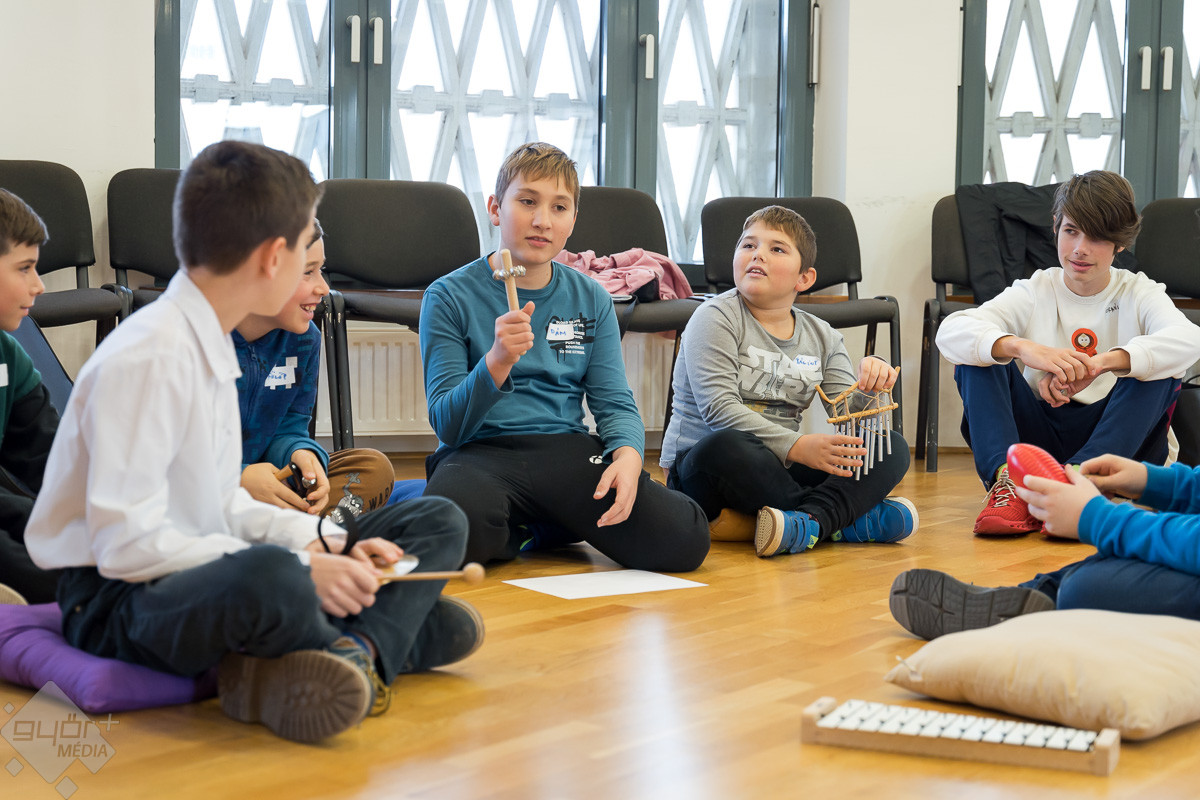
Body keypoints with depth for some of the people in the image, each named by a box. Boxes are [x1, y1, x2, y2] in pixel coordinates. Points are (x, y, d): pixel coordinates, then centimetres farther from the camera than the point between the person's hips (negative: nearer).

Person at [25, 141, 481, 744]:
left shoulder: (209, 342, 9)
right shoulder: (148, 358, -21)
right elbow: (126, 543, -25)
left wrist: (325, 543, -4)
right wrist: (300, 572, -25)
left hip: (201, 567, 10)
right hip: (116, 600, -10)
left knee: (437, 521, 7)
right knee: (268, 574, -43)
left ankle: (356, 650, -20)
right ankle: (398, 630, -11)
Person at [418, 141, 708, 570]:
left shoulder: (591, 299, 14)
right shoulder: (449, 297, 2)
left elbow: (615, 403, 8)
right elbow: (448, 425, -5)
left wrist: (627, 457, -16)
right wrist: (497, 362, -25)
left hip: (569, 450, 4)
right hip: (482, 453, -4)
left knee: (683, 540, -21)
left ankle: (533, 531, 6)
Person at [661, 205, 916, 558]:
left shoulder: (822, 336, 14)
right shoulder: (717, 318, -3)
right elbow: (720, 410, -16)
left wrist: (868, 390, -19)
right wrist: (796, 446, -27)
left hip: (779, 468, 6)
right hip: (701, 471, -5)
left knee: (892, 447, -11)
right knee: (724, 446, -40)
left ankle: (809, 520, -38)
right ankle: (850, 518, -26)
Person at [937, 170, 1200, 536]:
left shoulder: (1139, 294, 2)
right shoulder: (1034, 292, 3)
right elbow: (950, 331, -17)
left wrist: (1099, 363, -40)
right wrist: (1023, 348, -37)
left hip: (1113, 442, -1)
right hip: (1039, 434, 1)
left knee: (1158, 369, -24)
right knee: (976, 356, -16)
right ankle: (1007, 478, -37)